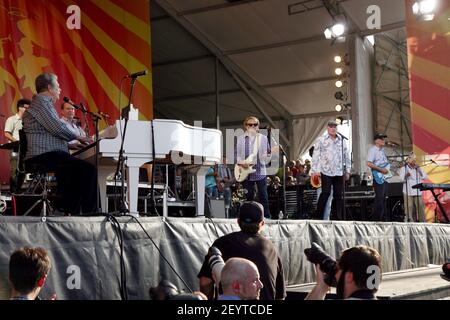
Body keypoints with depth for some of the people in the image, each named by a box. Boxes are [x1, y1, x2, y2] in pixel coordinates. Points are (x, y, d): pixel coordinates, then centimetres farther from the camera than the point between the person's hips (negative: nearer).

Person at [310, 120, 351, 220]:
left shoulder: (341, 140, 12)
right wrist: (314, 170, -8)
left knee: (339, 195, 4)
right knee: (325, 193, -7)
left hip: (339, 172, 3)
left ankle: (339, 217, 10)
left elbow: (346, 156, 16)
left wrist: (348, 170, 11)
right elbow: (315, 156, -1)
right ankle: (318, 216, 3)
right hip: (326, 172, -3)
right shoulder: (321, 140, 2)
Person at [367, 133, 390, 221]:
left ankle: (383, 218, 14)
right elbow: (369, 164, -20)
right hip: (378, 178, -9)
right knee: (379, 198, -11)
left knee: (384, 198, 10)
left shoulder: (382, 150, 19)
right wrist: (381, 170, -19)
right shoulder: (373, 150, -8)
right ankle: (377, 219, -8)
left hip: (384, 177, 9)